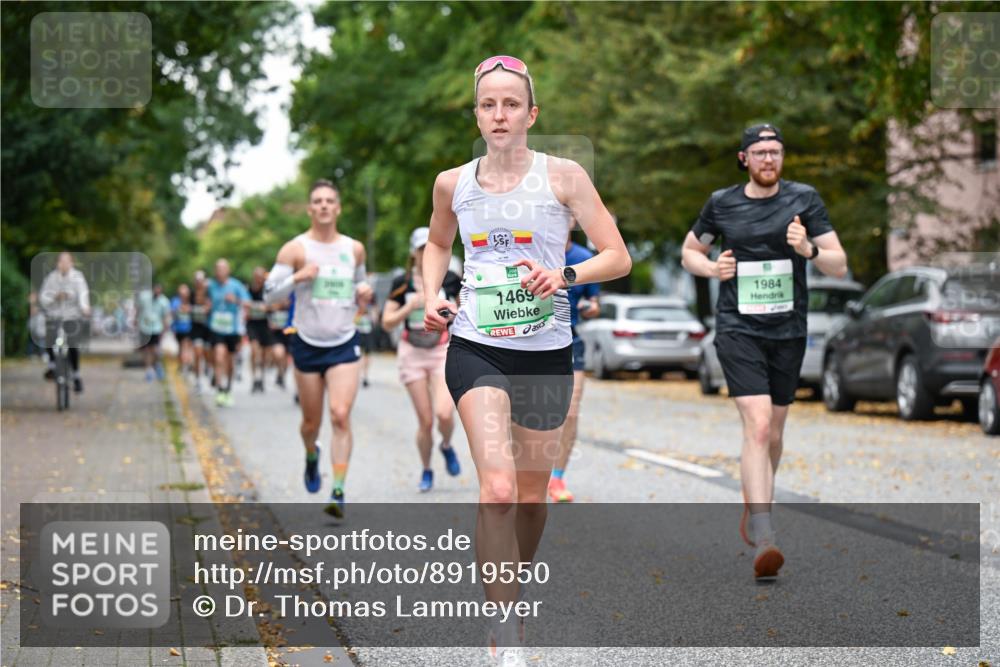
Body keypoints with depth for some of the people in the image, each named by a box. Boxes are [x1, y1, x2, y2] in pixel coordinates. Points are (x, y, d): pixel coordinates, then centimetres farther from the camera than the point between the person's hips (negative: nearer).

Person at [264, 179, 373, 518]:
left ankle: (338, 493, -15)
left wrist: (363, 293, 1)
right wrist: (297, 277, -22)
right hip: (307, 344, -1)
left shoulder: (354, 249, 6)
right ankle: (311, 454, 45)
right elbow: (269, 294, -5)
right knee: (311, 421, 9)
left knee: (341, 416, -15)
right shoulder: (295, 249, -4)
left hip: (344, 344, 1)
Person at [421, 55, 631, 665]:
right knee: (497, 488, -18)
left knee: (532, 494, 12)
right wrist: (432, 297, 8)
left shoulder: (563, 176, -2)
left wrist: (564, 276, -20)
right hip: (476, 348, 0)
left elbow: (618, 258, -3)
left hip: (547, 352, 0)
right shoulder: (454, 183, 5)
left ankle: (515, 585, 41)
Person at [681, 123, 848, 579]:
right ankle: (764, 538, -24)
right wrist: (712, 267, -4)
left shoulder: (804, 199, 1)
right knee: (757, 424, -18)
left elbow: (839, 266, 0)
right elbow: (689, 251, 18)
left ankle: (753, 505, 40)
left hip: (788, 332, 2)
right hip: (737, 330, -2)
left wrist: (809, 250, -21)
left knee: (774, 432, 14)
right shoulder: (721, 203, 2)